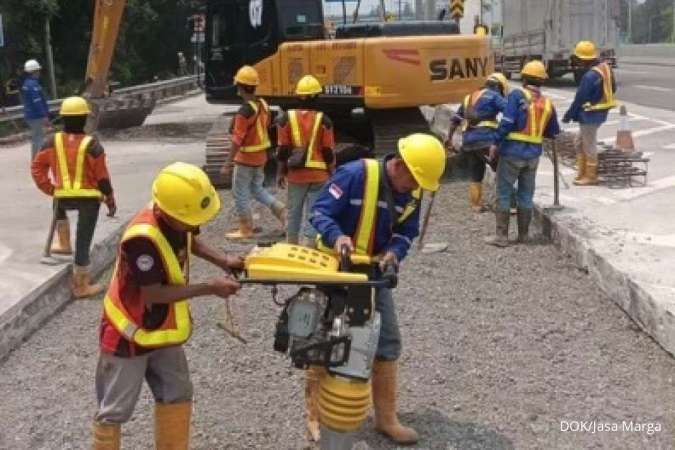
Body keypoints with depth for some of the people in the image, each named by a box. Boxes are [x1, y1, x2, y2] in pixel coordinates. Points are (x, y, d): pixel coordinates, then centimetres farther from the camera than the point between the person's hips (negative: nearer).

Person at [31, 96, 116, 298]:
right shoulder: (92, 145, -12)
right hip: (89, 198, -3)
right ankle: (81, 285, 14)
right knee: (83, 240, 5)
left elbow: (37, 168, 2)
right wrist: (110, 199, 3)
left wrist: (50, 189, 9)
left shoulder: (52, 143, -2)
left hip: (63, 197, 3)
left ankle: (62, 243, 34)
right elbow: (102, 177, -8)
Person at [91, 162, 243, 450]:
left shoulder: (177, 218, -12)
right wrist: (209, 288, -27)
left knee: (177, 396, 17)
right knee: (114, 410, 5)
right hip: (128, 334, -8)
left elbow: (190, 242, 11)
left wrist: (222, 260, -6)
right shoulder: (142, 239, -35)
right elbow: (154, 293, -30)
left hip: (162, 330, 8)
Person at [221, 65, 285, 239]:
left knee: (240, 193, 6)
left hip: (246, 159, -8)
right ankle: (281, 210, 11)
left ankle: (245, 229, 14)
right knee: (256, 189, 23)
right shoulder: (263, 104, 1)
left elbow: (237, 141, -24)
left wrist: (227, 164, -20)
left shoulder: (245, 111, -24)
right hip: (260, 156, 8)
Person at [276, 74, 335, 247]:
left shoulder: (286, 118, -3)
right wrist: (331, 173, 8)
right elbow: (329, 152, -5)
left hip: (295, 174, 2)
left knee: (293, 212, 14)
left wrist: (281, 172, 10)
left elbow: (282, 150, -1)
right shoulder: (324, 120, -7)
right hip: (318, 174, -2)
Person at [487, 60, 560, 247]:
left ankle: (502, 236, 3)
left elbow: (507, 122, -18)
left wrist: (495, 143, -10)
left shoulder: (517, 95, -10)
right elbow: (553, 133, 12)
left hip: (512, 152, -4)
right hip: (533, 154, 5)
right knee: (526, 194, 15)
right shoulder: (547, 103, 5)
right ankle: (523, 235, 20)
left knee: (503, 194, 3)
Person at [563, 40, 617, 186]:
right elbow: (612, 89, 14)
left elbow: (580, 99, -19)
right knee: (581, 143, 18)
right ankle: (582, 173, 24)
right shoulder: (606, 67, 3)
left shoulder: (590, 76, -24)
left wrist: (568, 115, -9)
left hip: (590, 115, -9)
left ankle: (591, 176, 14)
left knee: (589, 145, 3)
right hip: (601, 112, 9)